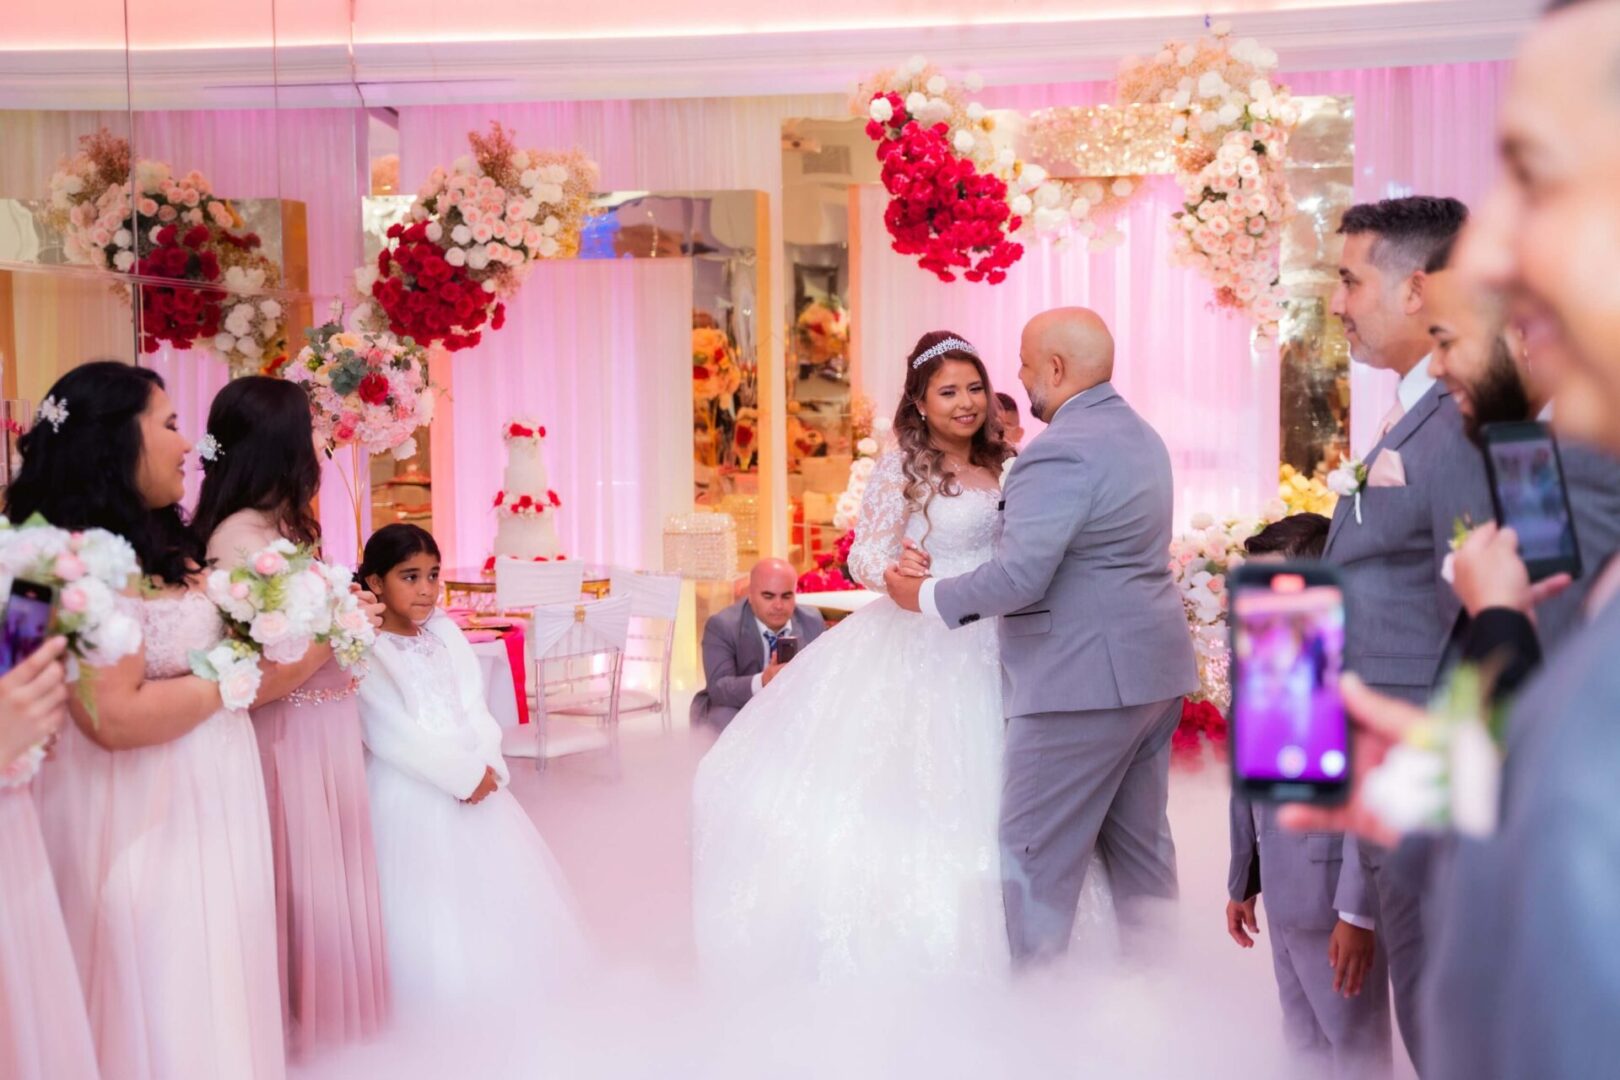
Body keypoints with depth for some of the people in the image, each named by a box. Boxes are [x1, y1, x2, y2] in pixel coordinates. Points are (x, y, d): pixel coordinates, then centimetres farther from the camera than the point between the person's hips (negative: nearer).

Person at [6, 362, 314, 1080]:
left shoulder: (164, 548, 10)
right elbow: (113, 715, -25)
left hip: (209, 804, 9)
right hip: (145, 819, -9)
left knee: (218, 984, 16)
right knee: (163, 1001, 3)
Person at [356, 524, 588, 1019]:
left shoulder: (446, 633, 7)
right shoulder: (365, 651, -13)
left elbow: (474, 711, 5)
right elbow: (391, 735, -18)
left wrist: (485, 766, -12)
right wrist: (462, 775, -16)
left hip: (474, 781, 7)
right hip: (408, 795, -7)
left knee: (493, 889, 13)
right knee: (425, 905, -2)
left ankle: (488, 982, 28)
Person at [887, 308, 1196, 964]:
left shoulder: (1060, 453, -18)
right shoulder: (1139, 435, 14)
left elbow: (1018, 577, -24)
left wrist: (927, 597, -8)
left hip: (1081, 680, -10)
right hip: (1153, 671, 10)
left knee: (1036, 858, 0)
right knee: (1140, 845, 17)